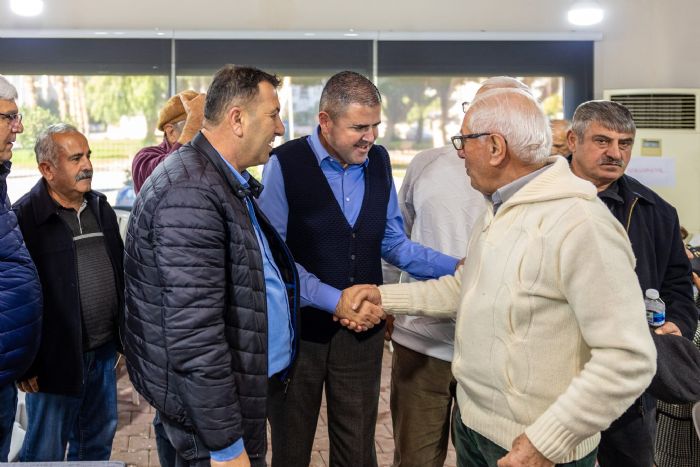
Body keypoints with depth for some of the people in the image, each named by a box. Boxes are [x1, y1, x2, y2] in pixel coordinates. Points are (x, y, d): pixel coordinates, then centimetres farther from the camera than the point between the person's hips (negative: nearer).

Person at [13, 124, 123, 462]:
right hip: (56, 358, -6)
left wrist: (123, 335, 15)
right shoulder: (25, 218, -14)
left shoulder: (100, 208, 9)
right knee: (46, 452, 7)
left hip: (103, 351, 7)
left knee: (98, 440, 20)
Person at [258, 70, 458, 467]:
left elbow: (392, 242, 10)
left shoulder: (379, 161, 4)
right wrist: (334, 300, -22)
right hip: (299, 327, -3)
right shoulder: (285, 164, -11)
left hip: (362, 327, 4)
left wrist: (456, 268, -3)